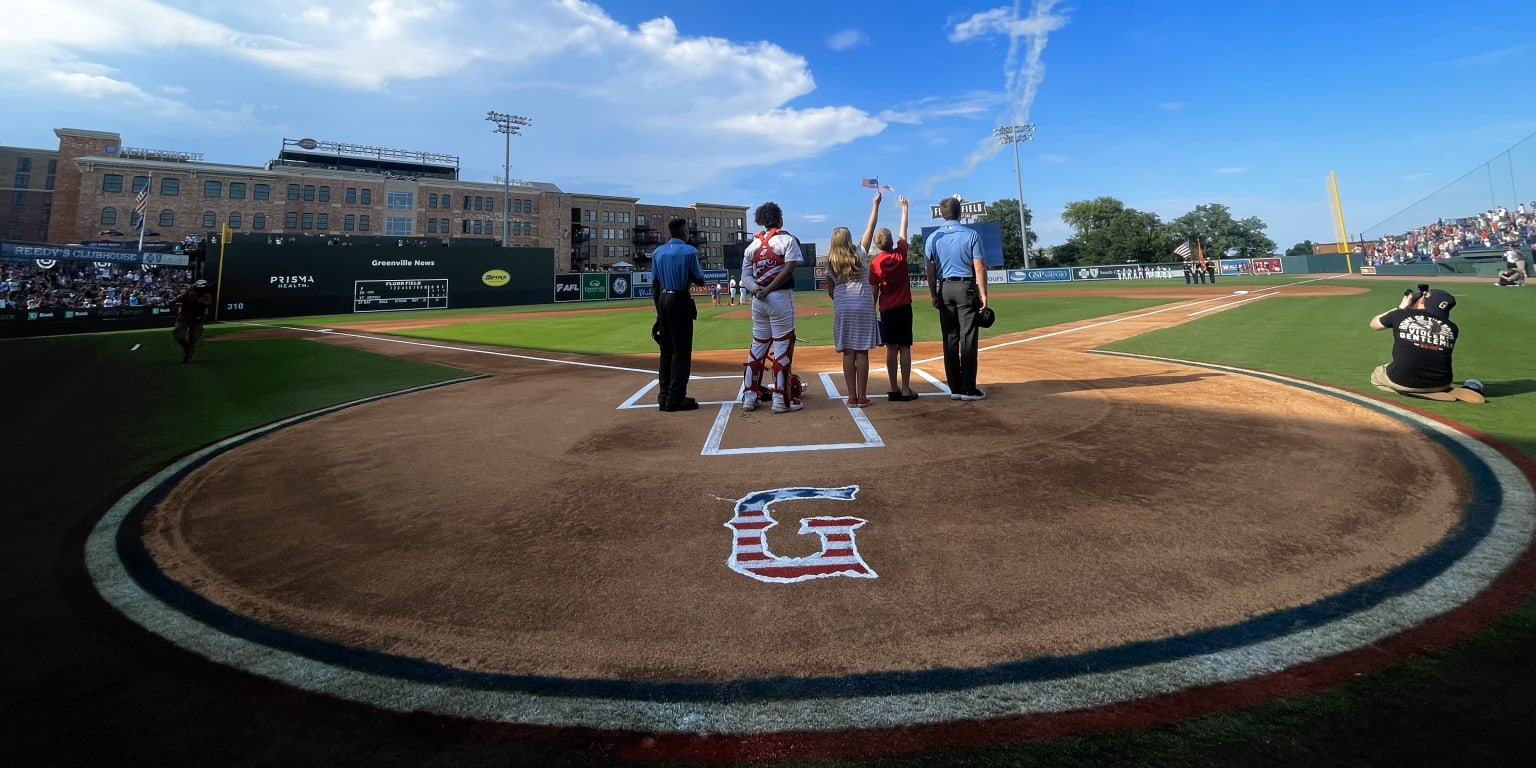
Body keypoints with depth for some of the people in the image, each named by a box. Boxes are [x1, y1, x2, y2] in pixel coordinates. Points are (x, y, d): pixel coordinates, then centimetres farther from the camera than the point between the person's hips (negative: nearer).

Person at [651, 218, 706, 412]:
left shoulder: (657, 252, 8)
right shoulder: (689, 251, -8)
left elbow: (655, 285, 8)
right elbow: (699, 281, -4)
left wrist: (659, 310, 13)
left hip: (663, 301, 6)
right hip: (681, 301, -6)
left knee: (666, 350, 12)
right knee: (681, 351, -3)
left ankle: (664, 396, 14)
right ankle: (675, 398, -3)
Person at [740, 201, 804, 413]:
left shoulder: (753, 244, 13)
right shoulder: (787, 239, -2)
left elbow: (745, 276, 6)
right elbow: (789, 268, -16)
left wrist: (756, 290, -10)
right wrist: (769, 290, -16)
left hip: (757, 300, 6)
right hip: (780, 298, -5)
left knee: (757, 347, 13)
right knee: (782, 347, -1)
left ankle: (749, 397, 15)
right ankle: (781, 400, 0)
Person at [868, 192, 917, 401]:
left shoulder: (874, 262, -5)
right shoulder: (900, 254, -3)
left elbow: (874, 291, -4)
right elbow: (903, 231, 12)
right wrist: (904, 207, 24)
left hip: (886, 309, 0)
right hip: (904, 307, 0)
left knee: (891, 348, 4)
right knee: (904, 348, 0)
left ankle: (894, 390, 6)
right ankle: (905, 390, -1)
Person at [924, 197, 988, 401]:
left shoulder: (933, 238, 3)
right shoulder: (970, 235, -3)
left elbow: (930, 271, 3)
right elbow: (979, 267, -7)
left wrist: (934, 296, 10)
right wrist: (983, 294, -4)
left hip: (944, 290, 3)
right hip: (966, 288, -3)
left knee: (950, 339, 7)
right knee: (968, 338, -1)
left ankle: (955, 388, 10)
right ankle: (968, 389, -2)